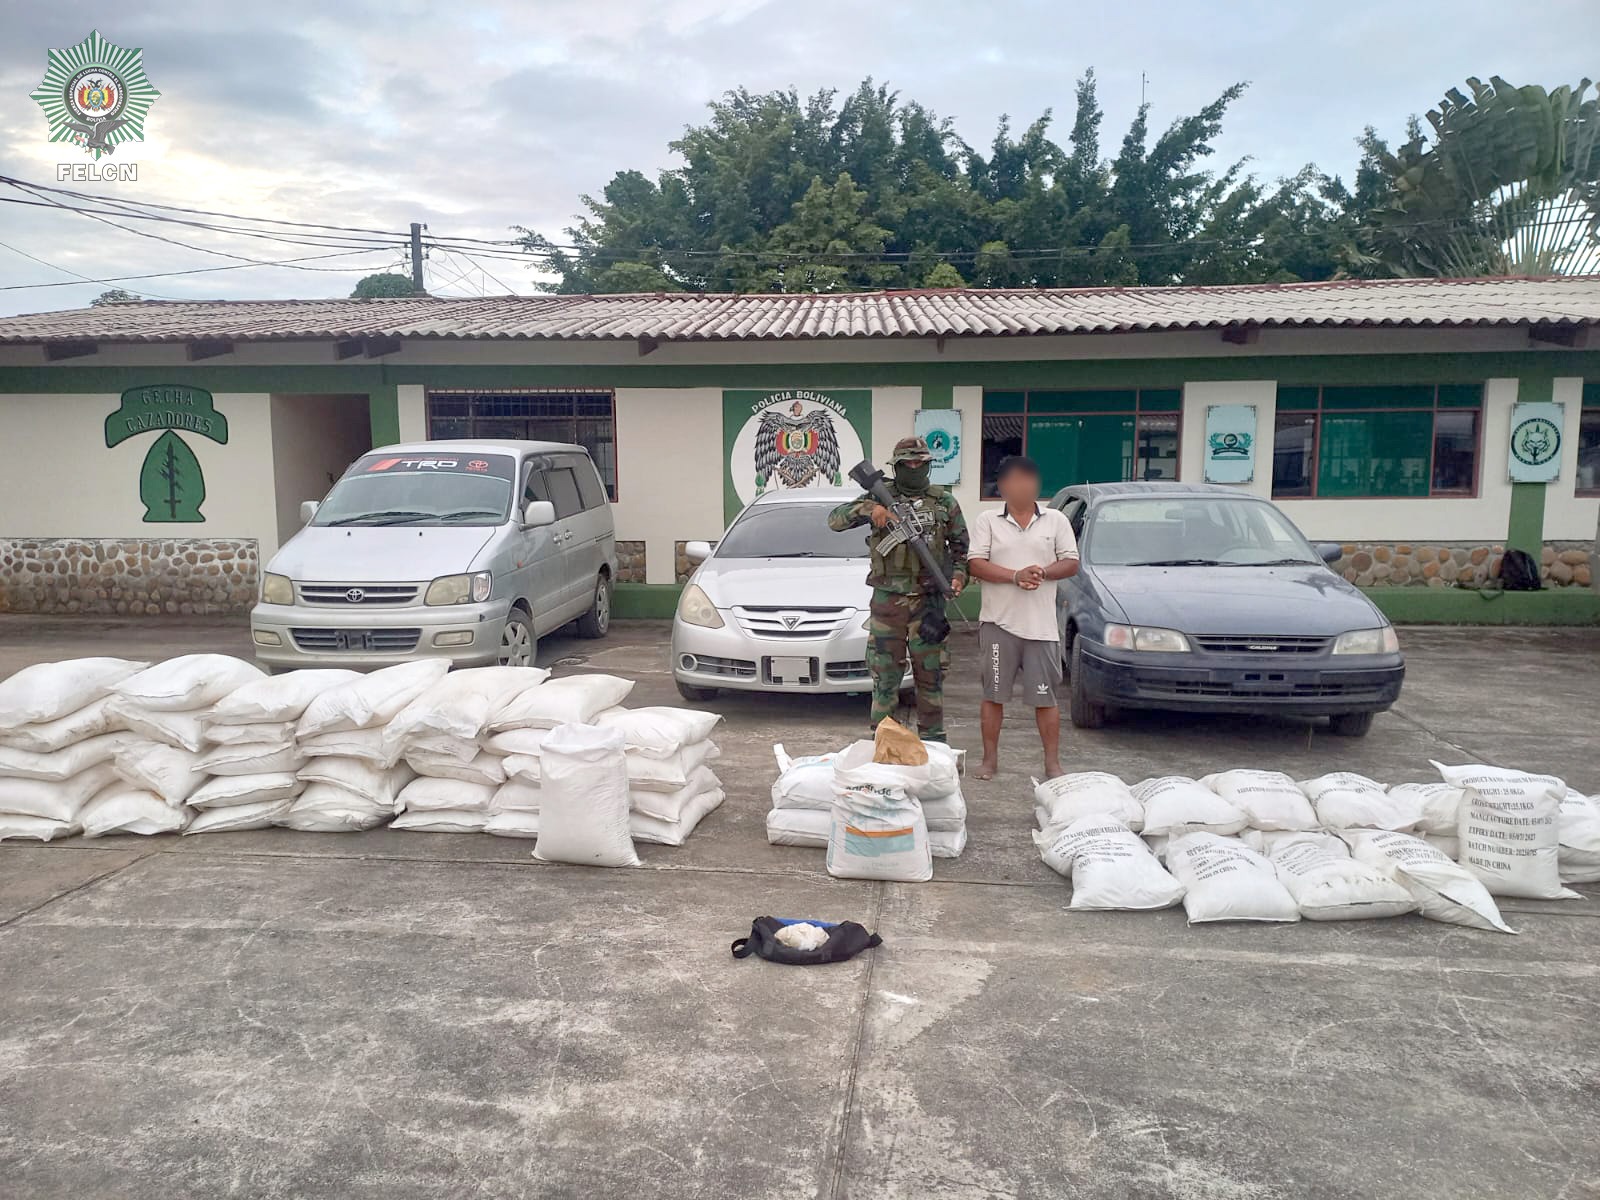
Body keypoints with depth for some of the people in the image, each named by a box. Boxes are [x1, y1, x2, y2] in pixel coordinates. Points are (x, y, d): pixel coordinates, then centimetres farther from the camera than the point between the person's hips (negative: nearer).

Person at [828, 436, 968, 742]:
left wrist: (959, 576, -4)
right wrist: (868, 509, -19)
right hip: (887, 601, -1)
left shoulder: (944, 502, 7)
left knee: (930, 676, 7)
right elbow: (835, 520, -3)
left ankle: (932, 740, 18)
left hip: (928, 602, 1)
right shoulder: (880, 496, 3)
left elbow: (961, 546, 14)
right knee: (885, 677, 5)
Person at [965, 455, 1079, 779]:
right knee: (994, 695, 7)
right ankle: (990, 759, 18)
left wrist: (1042, 573, -15)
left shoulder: (1056, 520, 7)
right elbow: (976, 564, -6)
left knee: (1045, 697, 4)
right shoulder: (987, 522, 4)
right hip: (998, 622, 0)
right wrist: (1016, 576, -18)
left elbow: (1071, 563, 4)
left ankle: (1052, 764, 12)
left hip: (1041, 625, 0)